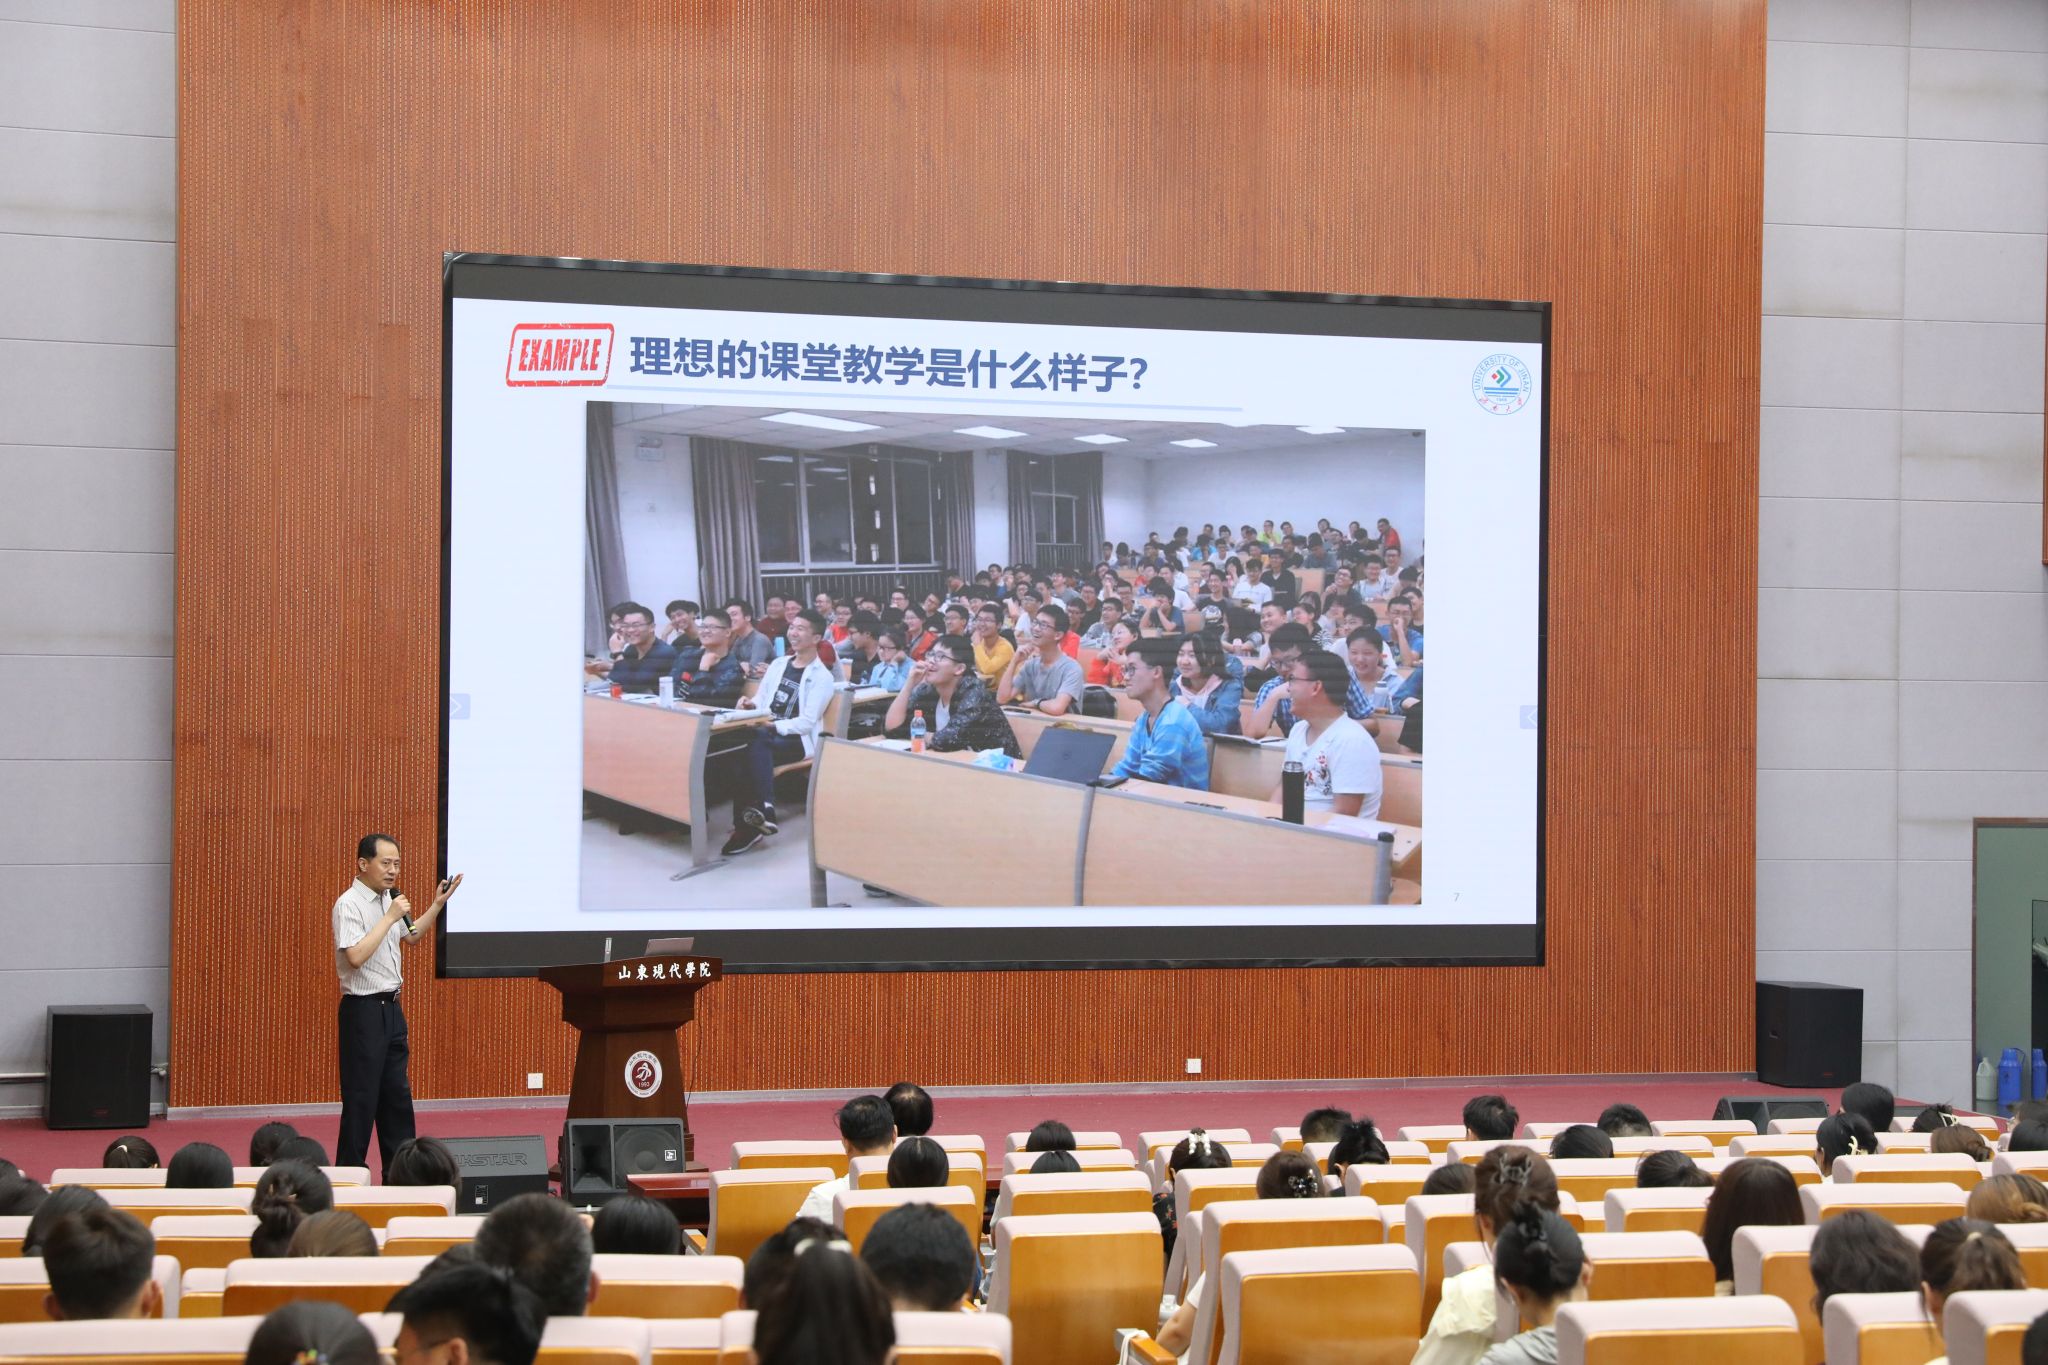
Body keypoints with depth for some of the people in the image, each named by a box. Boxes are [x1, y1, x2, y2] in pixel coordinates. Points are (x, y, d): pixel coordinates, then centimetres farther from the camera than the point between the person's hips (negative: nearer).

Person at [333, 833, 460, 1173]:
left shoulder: (386, 900, 11)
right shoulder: (349, 904, -16)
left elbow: (411, 935, 28)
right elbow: (356, 956, -28)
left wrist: (437, 904, 18)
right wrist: (390, 917, -24)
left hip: (391, 1007, 9)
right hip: (363, 1009, -9)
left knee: (397, 1093, 13)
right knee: (361, 1098, -4)